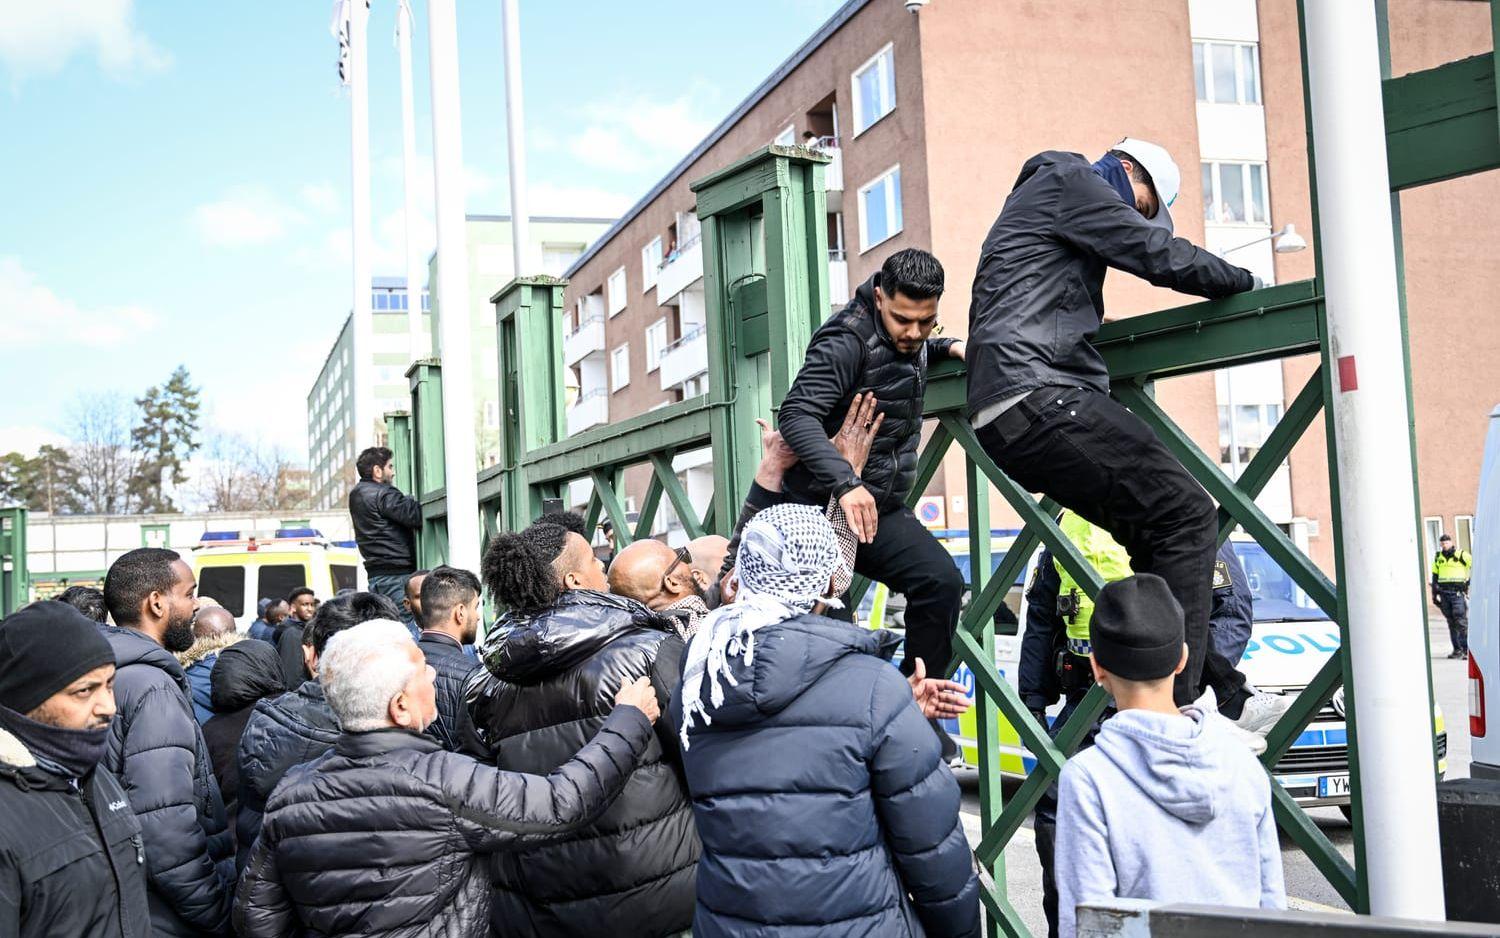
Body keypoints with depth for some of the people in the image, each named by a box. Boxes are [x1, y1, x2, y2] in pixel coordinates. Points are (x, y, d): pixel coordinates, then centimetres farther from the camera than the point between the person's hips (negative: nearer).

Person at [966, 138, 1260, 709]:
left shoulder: (1037, 203, 34)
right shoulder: (1067, 177, 4)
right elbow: (1160, 254, -4)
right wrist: (1245, 281, 9)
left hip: (1007, 416, 10)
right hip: (1036, 399, -10)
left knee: (1159, 534, 10)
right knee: (1185, 513, -14)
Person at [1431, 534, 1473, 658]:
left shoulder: (1461, 555, -2)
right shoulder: (1438, 558, 14)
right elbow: (1435, 577, 18)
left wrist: (1469, 581, -4)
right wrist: (1434, 594, 15)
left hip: (1458, 593, -5)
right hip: (1444, 593, 5)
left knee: (1461, 622, -9)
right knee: (1451, 622, 5)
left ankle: (1466, 649, -7)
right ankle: (1457, 649, 9)